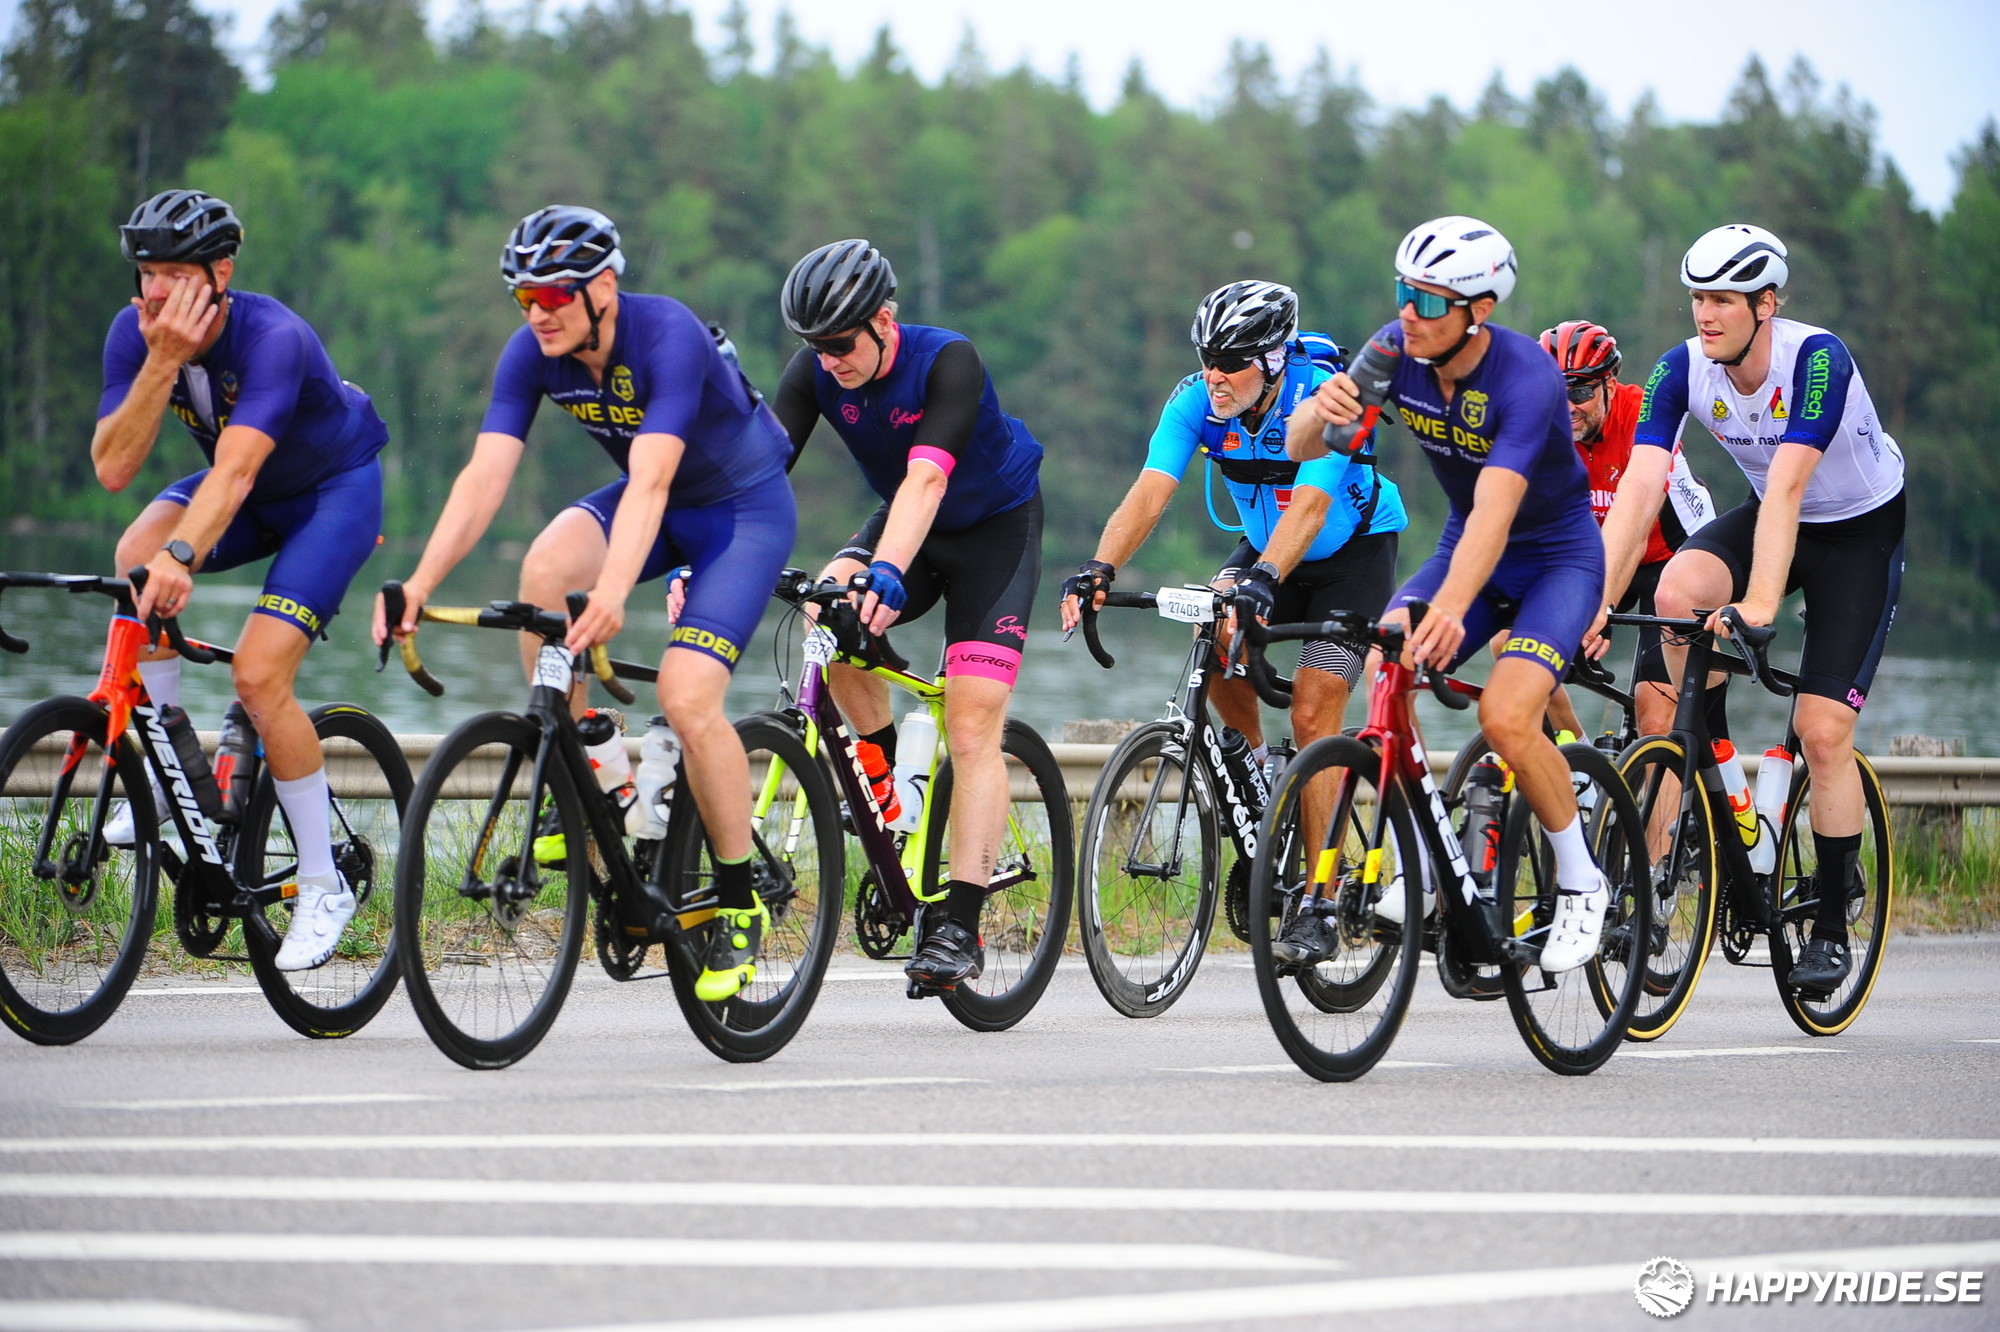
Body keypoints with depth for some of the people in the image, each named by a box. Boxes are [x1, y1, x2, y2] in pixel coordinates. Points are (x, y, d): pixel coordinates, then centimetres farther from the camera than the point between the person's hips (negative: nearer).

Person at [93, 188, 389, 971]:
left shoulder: (274, 339, -34)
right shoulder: (136, 332, -17)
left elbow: (235, 469, -47)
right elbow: (112, 467, -26)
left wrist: (182, 556, -62)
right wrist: (162, 362, -36)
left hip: (336, 487, -6)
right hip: (253, 494, 6)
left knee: (259, 673, -21)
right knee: (138, 553, -25)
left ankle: (324, 886, -6)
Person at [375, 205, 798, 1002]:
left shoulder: (668, 336, -32)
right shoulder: (533, 354, -15)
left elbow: (650, 482, -42)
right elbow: (485, 475, -21)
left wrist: (612, 594, -55)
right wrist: (422, 581, -35)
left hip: (745, 505, -5)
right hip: (651, 501, 5)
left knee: (686, 697, -22)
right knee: (544, 569, -27)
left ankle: (741, 901, -3)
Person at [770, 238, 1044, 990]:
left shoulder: (948, 363, -30)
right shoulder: (814, 375, -16)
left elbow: (927, 477, -43)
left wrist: (888, 572, -57)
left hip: (995, 529, -4)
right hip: (902, 526, 4)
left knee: (973, 732, -14)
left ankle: (960, 928, -14)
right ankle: (882, 776, -6)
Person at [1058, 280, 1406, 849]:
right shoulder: (1196, 400, -19)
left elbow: (1310, 506, -44)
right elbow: (1150, 491, -30)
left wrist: (1261, 580, -61)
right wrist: (1099, 569, -47)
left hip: (1354, 551, -4)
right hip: (1266, 544, 4)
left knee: (1312, 717, -14)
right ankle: (1257, 765, -1)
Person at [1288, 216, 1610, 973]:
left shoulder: (1525, 379, -31)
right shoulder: (1399, 351, -13)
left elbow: (1494, 509, -43)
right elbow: (1299, 447, -17)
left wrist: (1452, 608, -59)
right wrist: (1321, 412, -41)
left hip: (1558, 557, -6)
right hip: (1466, 549, 6)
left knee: (1506, 715, -26)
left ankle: (1580, 884, -2)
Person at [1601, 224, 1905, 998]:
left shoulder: (1817, 359, -31)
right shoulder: (1684, 369, -17)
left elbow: (1787, 484, -41)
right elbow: (1640, 483, -26)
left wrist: (1762, 602, -50)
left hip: (1861, 531, -4)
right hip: (1770, 519, 4)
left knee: (1823, 731, -12)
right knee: (1678, 589, -27)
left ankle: (1832, 927, 2)